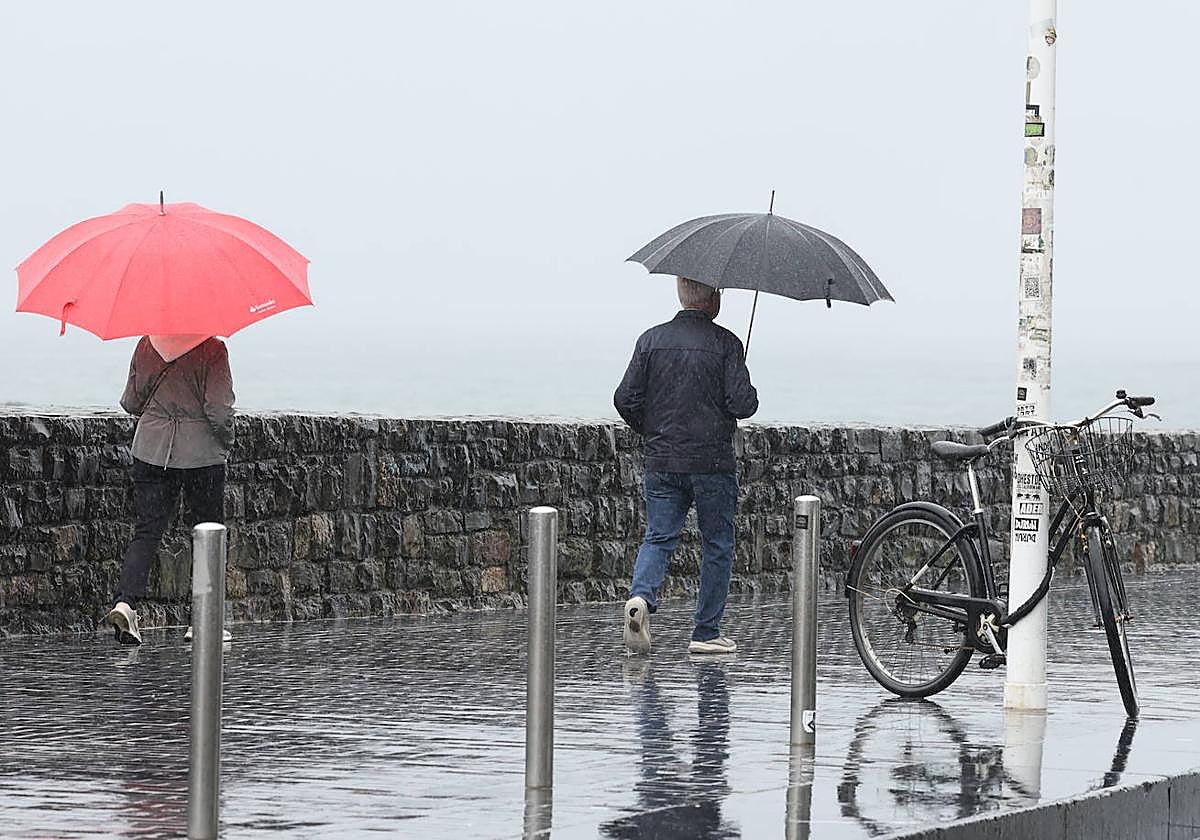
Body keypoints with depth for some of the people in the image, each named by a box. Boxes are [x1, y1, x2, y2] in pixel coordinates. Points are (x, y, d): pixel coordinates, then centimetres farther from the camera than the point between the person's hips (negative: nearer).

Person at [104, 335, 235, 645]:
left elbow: (130, 403, 9)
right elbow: (219, 409, -16)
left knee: (146, 531, 2)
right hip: (201, 453, -3)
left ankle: (126, 601, -19)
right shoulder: (212, 350, -12)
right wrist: (226, 442, 3)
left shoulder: (145, 345, 2)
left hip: (151, 451, 3)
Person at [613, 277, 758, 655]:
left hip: (661, 463, 3)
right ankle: (706, 633, 9)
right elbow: (742, 404, -14)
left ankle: (641, 595, -21)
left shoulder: (652, 339, 4)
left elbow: (626, 399, 1)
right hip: (712, 461, -3)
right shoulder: (725, 343, -8)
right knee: (716, 546, 8)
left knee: (658, 538, 8)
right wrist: (750, 397, 10)